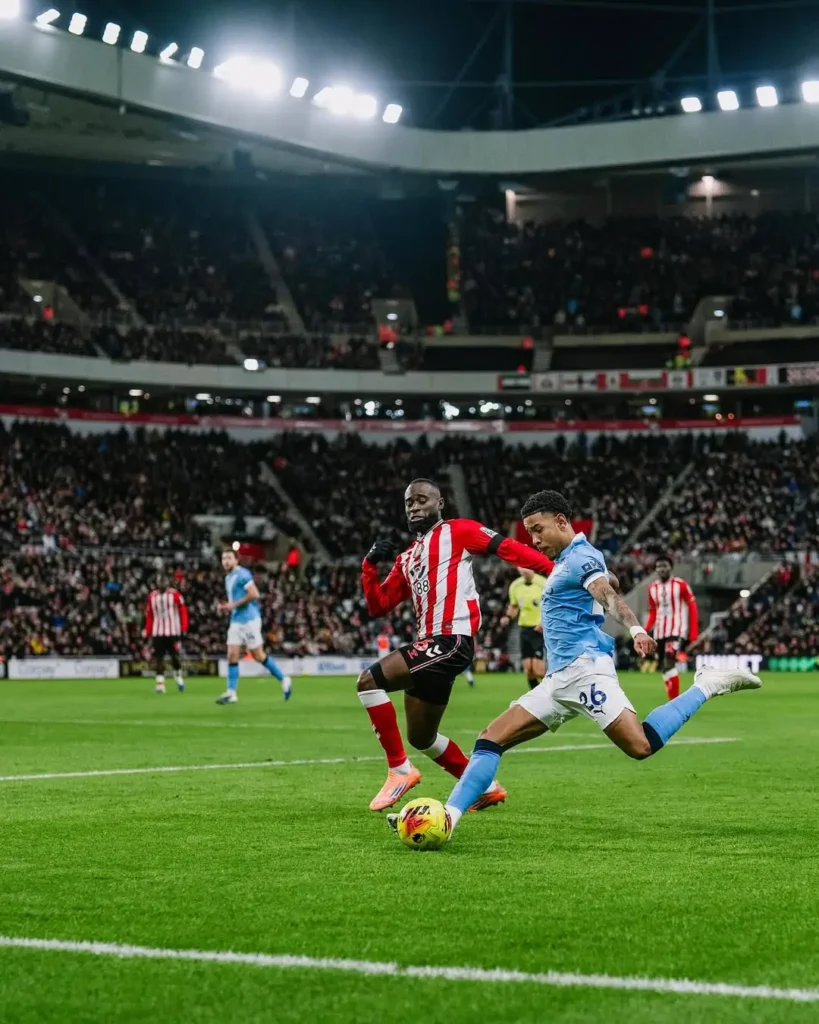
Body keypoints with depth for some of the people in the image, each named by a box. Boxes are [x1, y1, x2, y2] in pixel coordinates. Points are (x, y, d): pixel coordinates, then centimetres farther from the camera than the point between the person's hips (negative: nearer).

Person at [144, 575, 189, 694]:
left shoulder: (175, 595, -2)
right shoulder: (152, 597, 9)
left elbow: (183, 611, -2)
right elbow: (149, 615, 12)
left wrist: (184, 628, -8)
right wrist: (148, 632, 9)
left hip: (173, 631, -3)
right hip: (157, 633, 3)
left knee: (174, 656, -2)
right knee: (158, 657, -2)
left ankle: (179, 677, 22)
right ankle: (160, 683, 1)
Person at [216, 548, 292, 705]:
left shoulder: (242, 574, -12)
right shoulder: (228, 578, 15)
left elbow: (254, 594, -22)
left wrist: (234, 605, -17)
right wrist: (226, 606, 7)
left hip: (249, 620, -8)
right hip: (236, 621, 8)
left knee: (258, 655, -2)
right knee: (232, 655, -2)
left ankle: (284, 680, 14)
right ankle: (231, 693, -3)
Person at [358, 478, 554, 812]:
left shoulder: (457, 531, 2)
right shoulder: (407, 559, 23)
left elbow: (507, 547, -8)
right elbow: (378, 606, 19)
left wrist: (556, 571, -18)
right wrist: (369, 566, 4)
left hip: (453, 639, -9)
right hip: (433, 643, 9)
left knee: (369, 681, -20)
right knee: (420, 738, 16)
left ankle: (399, 769, -11)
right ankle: (486, 786, 30)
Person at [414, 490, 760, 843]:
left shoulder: (582, 557, -5)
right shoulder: (564, 562, 23)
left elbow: (610, 596, -23)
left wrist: (636, 629, -40)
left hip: (583, 668, -9)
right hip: (559, 680, 9)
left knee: (641, 746, -22)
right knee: (491, 740, 1)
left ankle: (707, 685, -5)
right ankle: (447, 817, -3)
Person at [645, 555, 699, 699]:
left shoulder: (680, 585, -4)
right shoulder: (653, 588, 11)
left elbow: (692, 607, -3)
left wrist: (694, 633, -8)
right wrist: (645, 632, 4)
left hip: (677, 630, -6)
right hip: (660, 632, 6)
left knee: (669, 663, -22)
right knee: (664, 667, 7)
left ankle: (674, 702, -20)